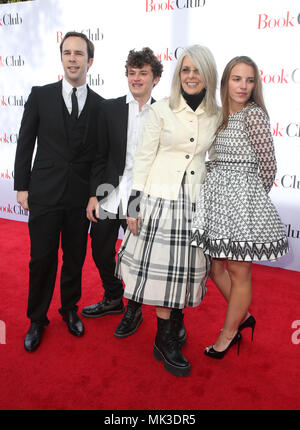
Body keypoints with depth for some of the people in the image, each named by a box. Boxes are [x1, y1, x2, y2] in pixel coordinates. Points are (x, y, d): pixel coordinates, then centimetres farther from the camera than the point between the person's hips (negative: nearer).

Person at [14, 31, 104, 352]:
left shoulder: (100, 105, 4)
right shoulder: (40, 95, 2)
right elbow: (25, 143, 3)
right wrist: (22, 186, -1)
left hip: (82, 196, 1)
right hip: (45, 193, -1)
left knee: (75, 257, 13)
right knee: (42, 259, 6)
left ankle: (70, 309, 36)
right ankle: (37, 319, 27)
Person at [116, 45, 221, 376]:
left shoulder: (216, 116, 8)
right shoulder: (161, 110, -2)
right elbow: (143, 157, -3)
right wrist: (134, 203, -7)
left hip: (195, 203, 3)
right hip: (160, 199, -3)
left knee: (185, 268, 9)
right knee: (162, 267, 2)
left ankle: (173, 318, 30)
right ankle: (165, 339, 17)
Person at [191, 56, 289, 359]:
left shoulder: (253, 113, -8)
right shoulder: (223, 116, 14)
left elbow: (268, 164, -8)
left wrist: (256, 197, 2)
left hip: (241, 197, -8)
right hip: (216, 195, 8)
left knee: (238, 271, 5)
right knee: (214, 266, 13)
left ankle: (229, 334, 24)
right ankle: (242, 317, 36)